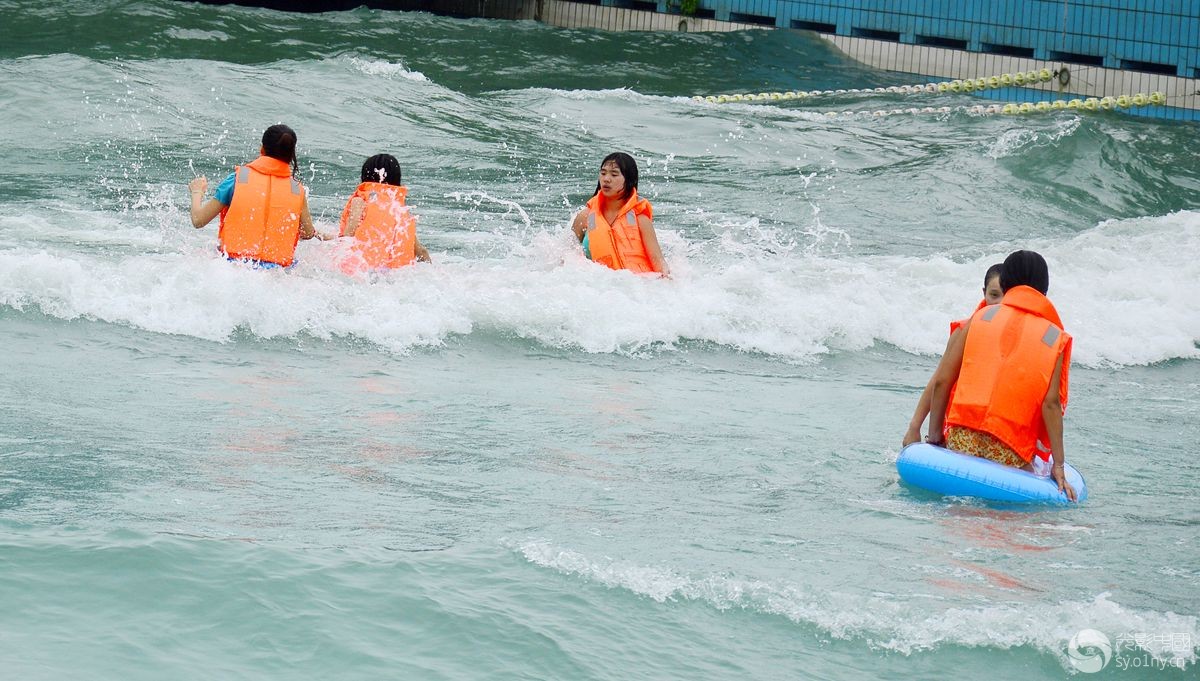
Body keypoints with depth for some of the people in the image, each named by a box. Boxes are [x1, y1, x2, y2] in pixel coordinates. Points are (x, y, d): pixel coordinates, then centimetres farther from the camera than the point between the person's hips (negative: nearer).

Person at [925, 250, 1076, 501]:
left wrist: (935, 435, 14)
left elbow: (941, 381, 5)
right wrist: (1058, 466, 0)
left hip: (961, 441, 2)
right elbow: (1050, 405, -2)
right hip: (1010, 452, -2)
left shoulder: (979, 319, 10)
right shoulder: (1054, 339, 6)